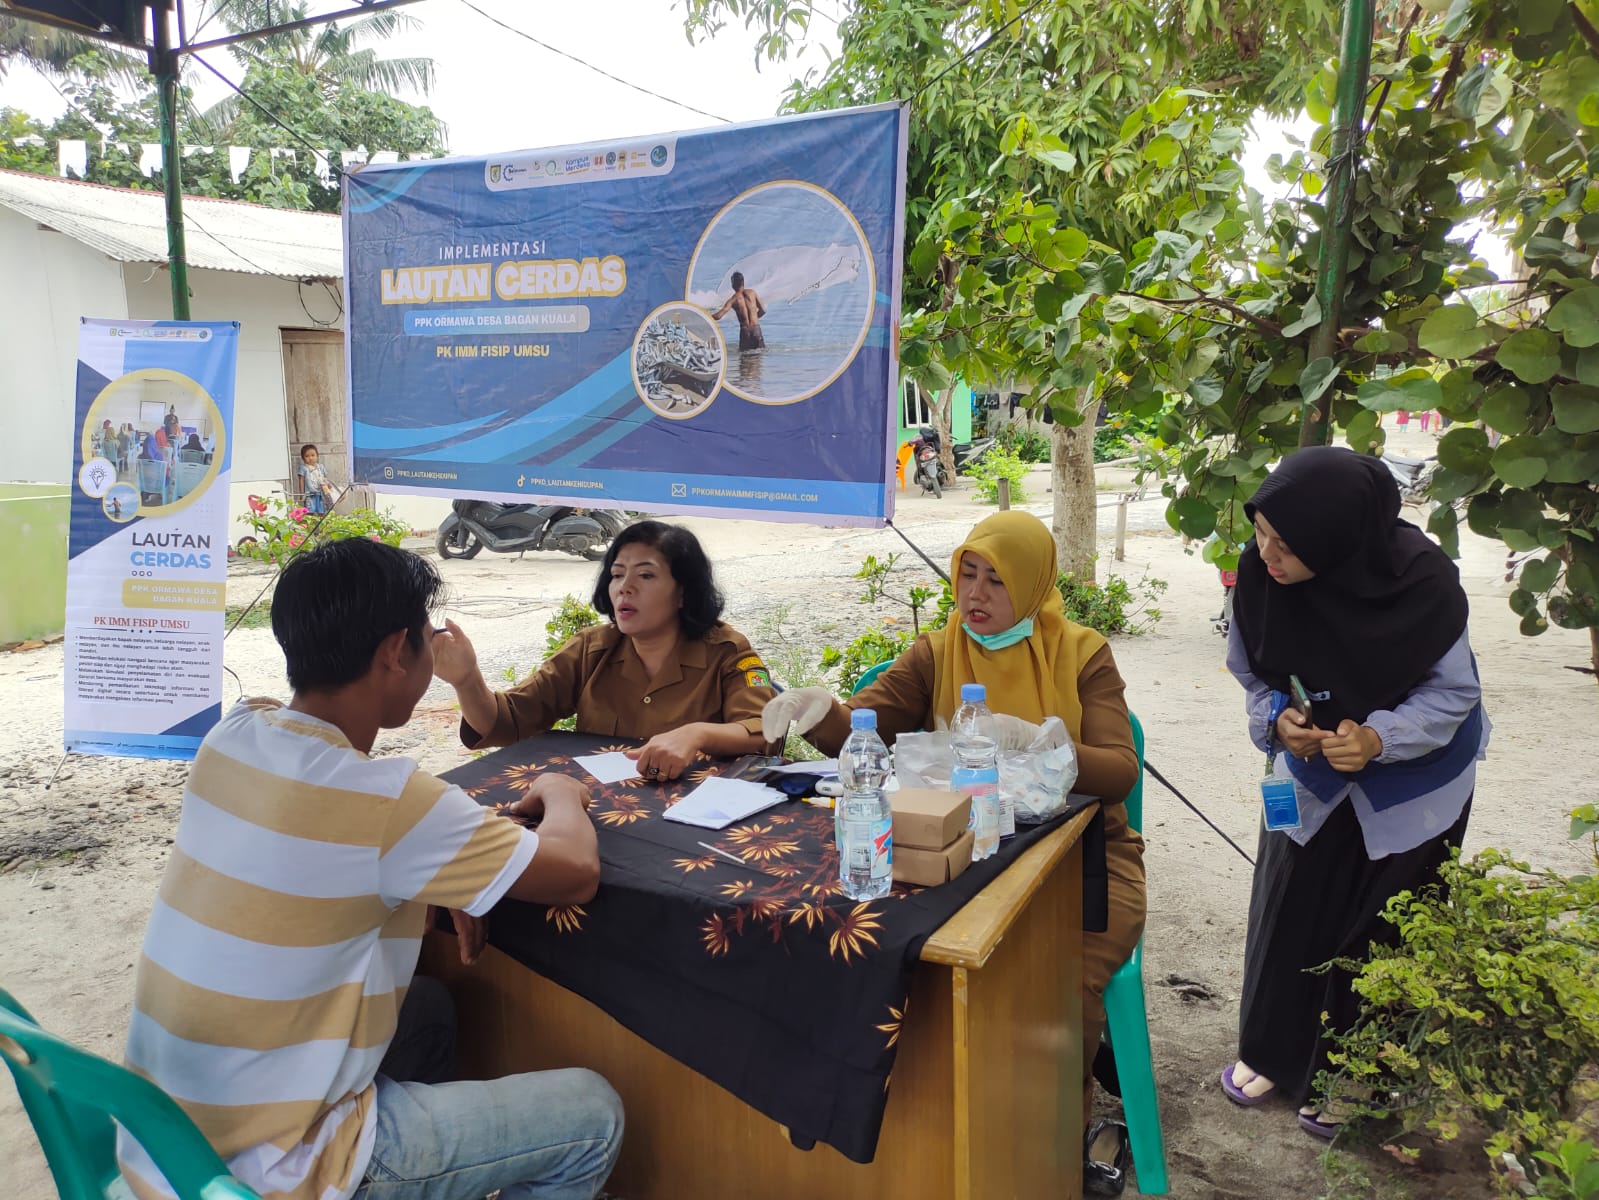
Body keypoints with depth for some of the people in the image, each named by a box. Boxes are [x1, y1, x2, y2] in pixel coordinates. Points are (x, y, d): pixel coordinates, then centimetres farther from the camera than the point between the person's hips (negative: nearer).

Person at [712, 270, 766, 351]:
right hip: (756, 328, 1)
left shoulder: (733, 299, -1)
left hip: (744, 330, -1)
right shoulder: (752, 292, 5)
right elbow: (763, 310, 9)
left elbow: (718, 316, -10)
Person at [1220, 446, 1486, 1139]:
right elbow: (1251, 673, -6)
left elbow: (1454, 693, -17)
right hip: (1312, 773, 2)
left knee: (1375, 927, 9)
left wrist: (1379, 738, -33)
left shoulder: (1423, 581, -31)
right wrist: (1278, 719, -25)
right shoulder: (1259, 572, -23)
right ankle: (1270, 1052, 33)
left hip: (1411, 786, -2)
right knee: (1289, 908, 9)